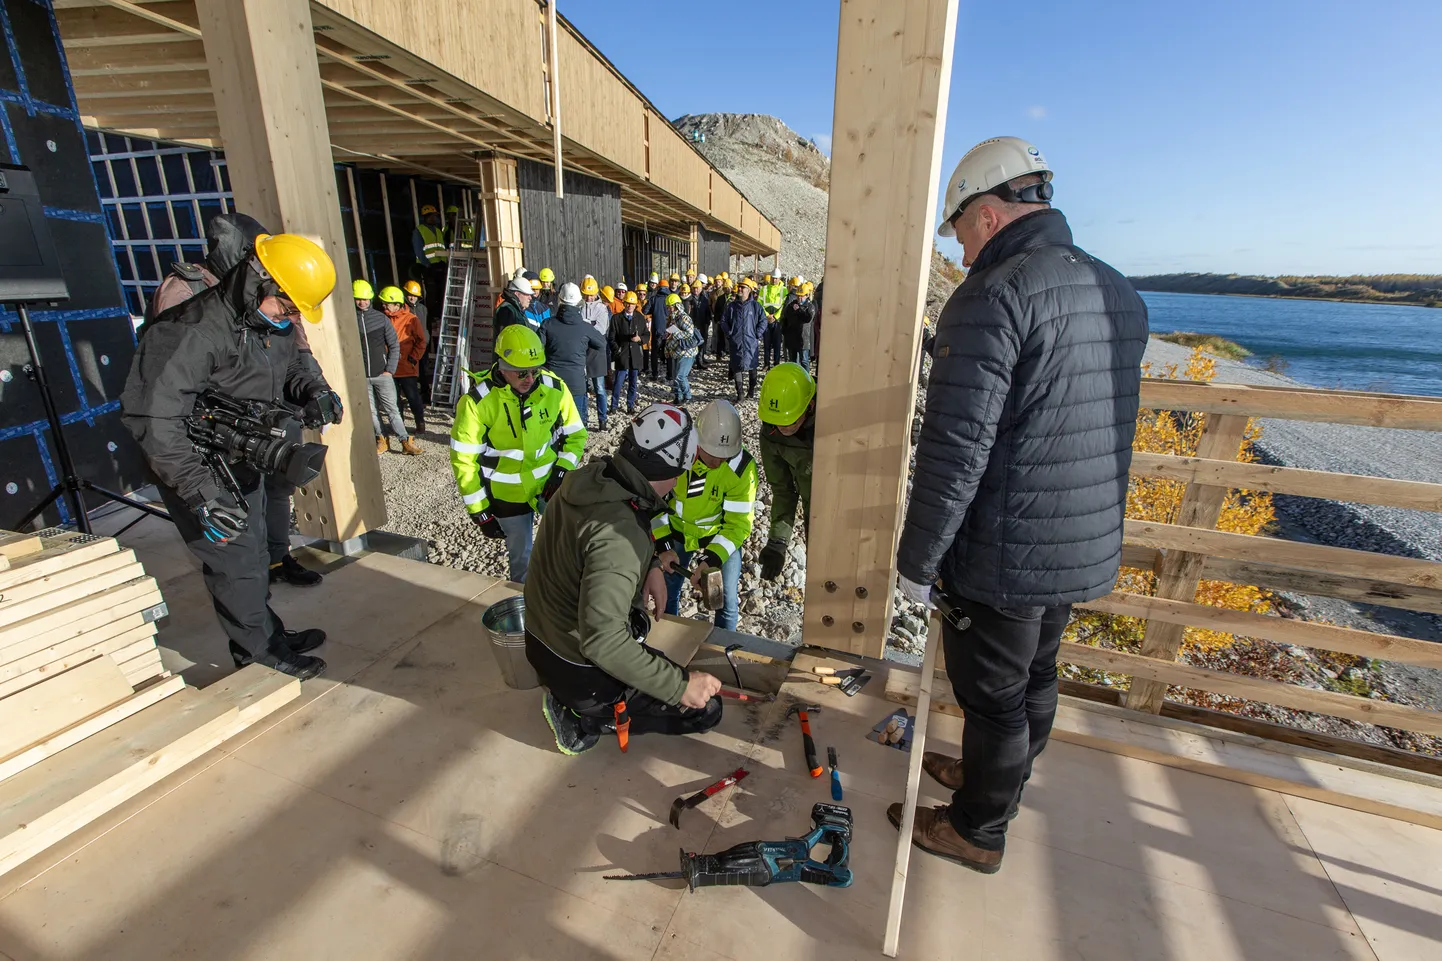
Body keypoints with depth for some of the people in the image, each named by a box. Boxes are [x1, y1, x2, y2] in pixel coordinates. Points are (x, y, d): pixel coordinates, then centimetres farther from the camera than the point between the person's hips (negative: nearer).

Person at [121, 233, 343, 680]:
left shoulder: (270, 324, -3)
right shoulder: (192, 332, -28)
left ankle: (270, 634, 39)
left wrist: (314, 391, -12)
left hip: (243, 461, 9)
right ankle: (260, 651, 21)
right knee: (234, 559, 2)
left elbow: (293, 364, 13)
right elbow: (152, 417, -32)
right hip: (196, 467, -8)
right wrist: (201, 492, -39)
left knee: (254, 553, 21)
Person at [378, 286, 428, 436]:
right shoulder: (384, 319, 2)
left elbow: (421, 341, -3)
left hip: (407, 367, -4)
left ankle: (420, 422, 20)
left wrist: (413, 358, -9)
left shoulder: (411, 319, -8)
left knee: (412, 396, 3)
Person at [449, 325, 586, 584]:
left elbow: (575, 434, 2)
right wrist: (479, 511, -10)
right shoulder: (478, 401, -18)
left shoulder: (555, 388, -12)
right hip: (508, 493, -1)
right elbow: (464, 459, -12)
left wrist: (562, 472, -12)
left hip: (549, 482, 1)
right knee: (521, 557, 12)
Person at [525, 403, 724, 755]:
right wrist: (680, 685, -29)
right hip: (579, 669, -8)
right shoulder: (618, 535, -34)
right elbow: (602, 641, -37)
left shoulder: (589, 476, -8)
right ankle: (581, 716, 3)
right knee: (705, 709, 4)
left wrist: (650, 564, -4)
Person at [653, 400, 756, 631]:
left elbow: (738, 524, -20)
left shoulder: (742, 467, -27)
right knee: (666, 593, 13)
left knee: (727, 601, 3)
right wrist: (663, 545, -15)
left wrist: (711, 559, -31)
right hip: (677, 531, 2)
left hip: (721, 534, -1)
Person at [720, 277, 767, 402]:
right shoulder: (731, 306, 5)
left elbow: (763, 321, 4)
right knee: (737, 368, 1)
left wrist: (757, 335, -3)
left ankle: (751, 389, 28)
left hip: (751, 342, -1)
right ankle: (739, 394, 7)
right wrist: (729, 333, 2)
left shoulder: (755, 306, -1)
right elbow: (723, 321, 12)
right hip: (736, 343, 1)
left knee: (752, 367, 9)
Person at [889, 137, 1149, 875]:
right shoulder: (1121, 296, 8)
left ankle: (976, 830, 33)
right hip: (1085, 549, 9)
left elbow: (955, 451, -26)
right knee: (1035, 676, 24)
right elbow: (1105, 433, 16)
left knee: (993, 694, 10)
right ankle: (994, 781, 49)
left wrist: (916, 560, -16)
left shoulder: (993, 296, -21)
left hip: (1003, 556, -8)